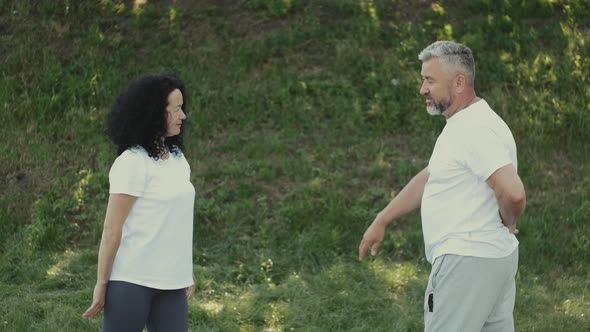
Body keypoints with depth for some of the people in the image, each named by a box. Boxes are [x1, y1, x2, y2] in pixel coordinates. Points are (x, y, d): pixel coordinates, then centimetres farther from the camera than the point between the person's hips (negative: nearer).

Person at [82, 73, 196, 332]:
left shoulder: (177, 159, 10)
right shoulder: (131, 163, -11)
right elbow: (112, 230, -11)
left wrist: (187, 272, 11)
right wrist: (101, 284, -11)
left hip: (171, 283, 6)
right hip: (132, 281, -6)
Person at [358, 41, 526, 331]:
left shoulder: (476, 130, -19)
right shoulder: (462, 125, 15)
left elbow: (513, 193, -29)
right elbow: (428, 178, 24)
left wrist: (507, 224, -9)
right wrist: (381, 221, 24)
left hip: (467, 263, -10)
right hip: (491, 259, 10)